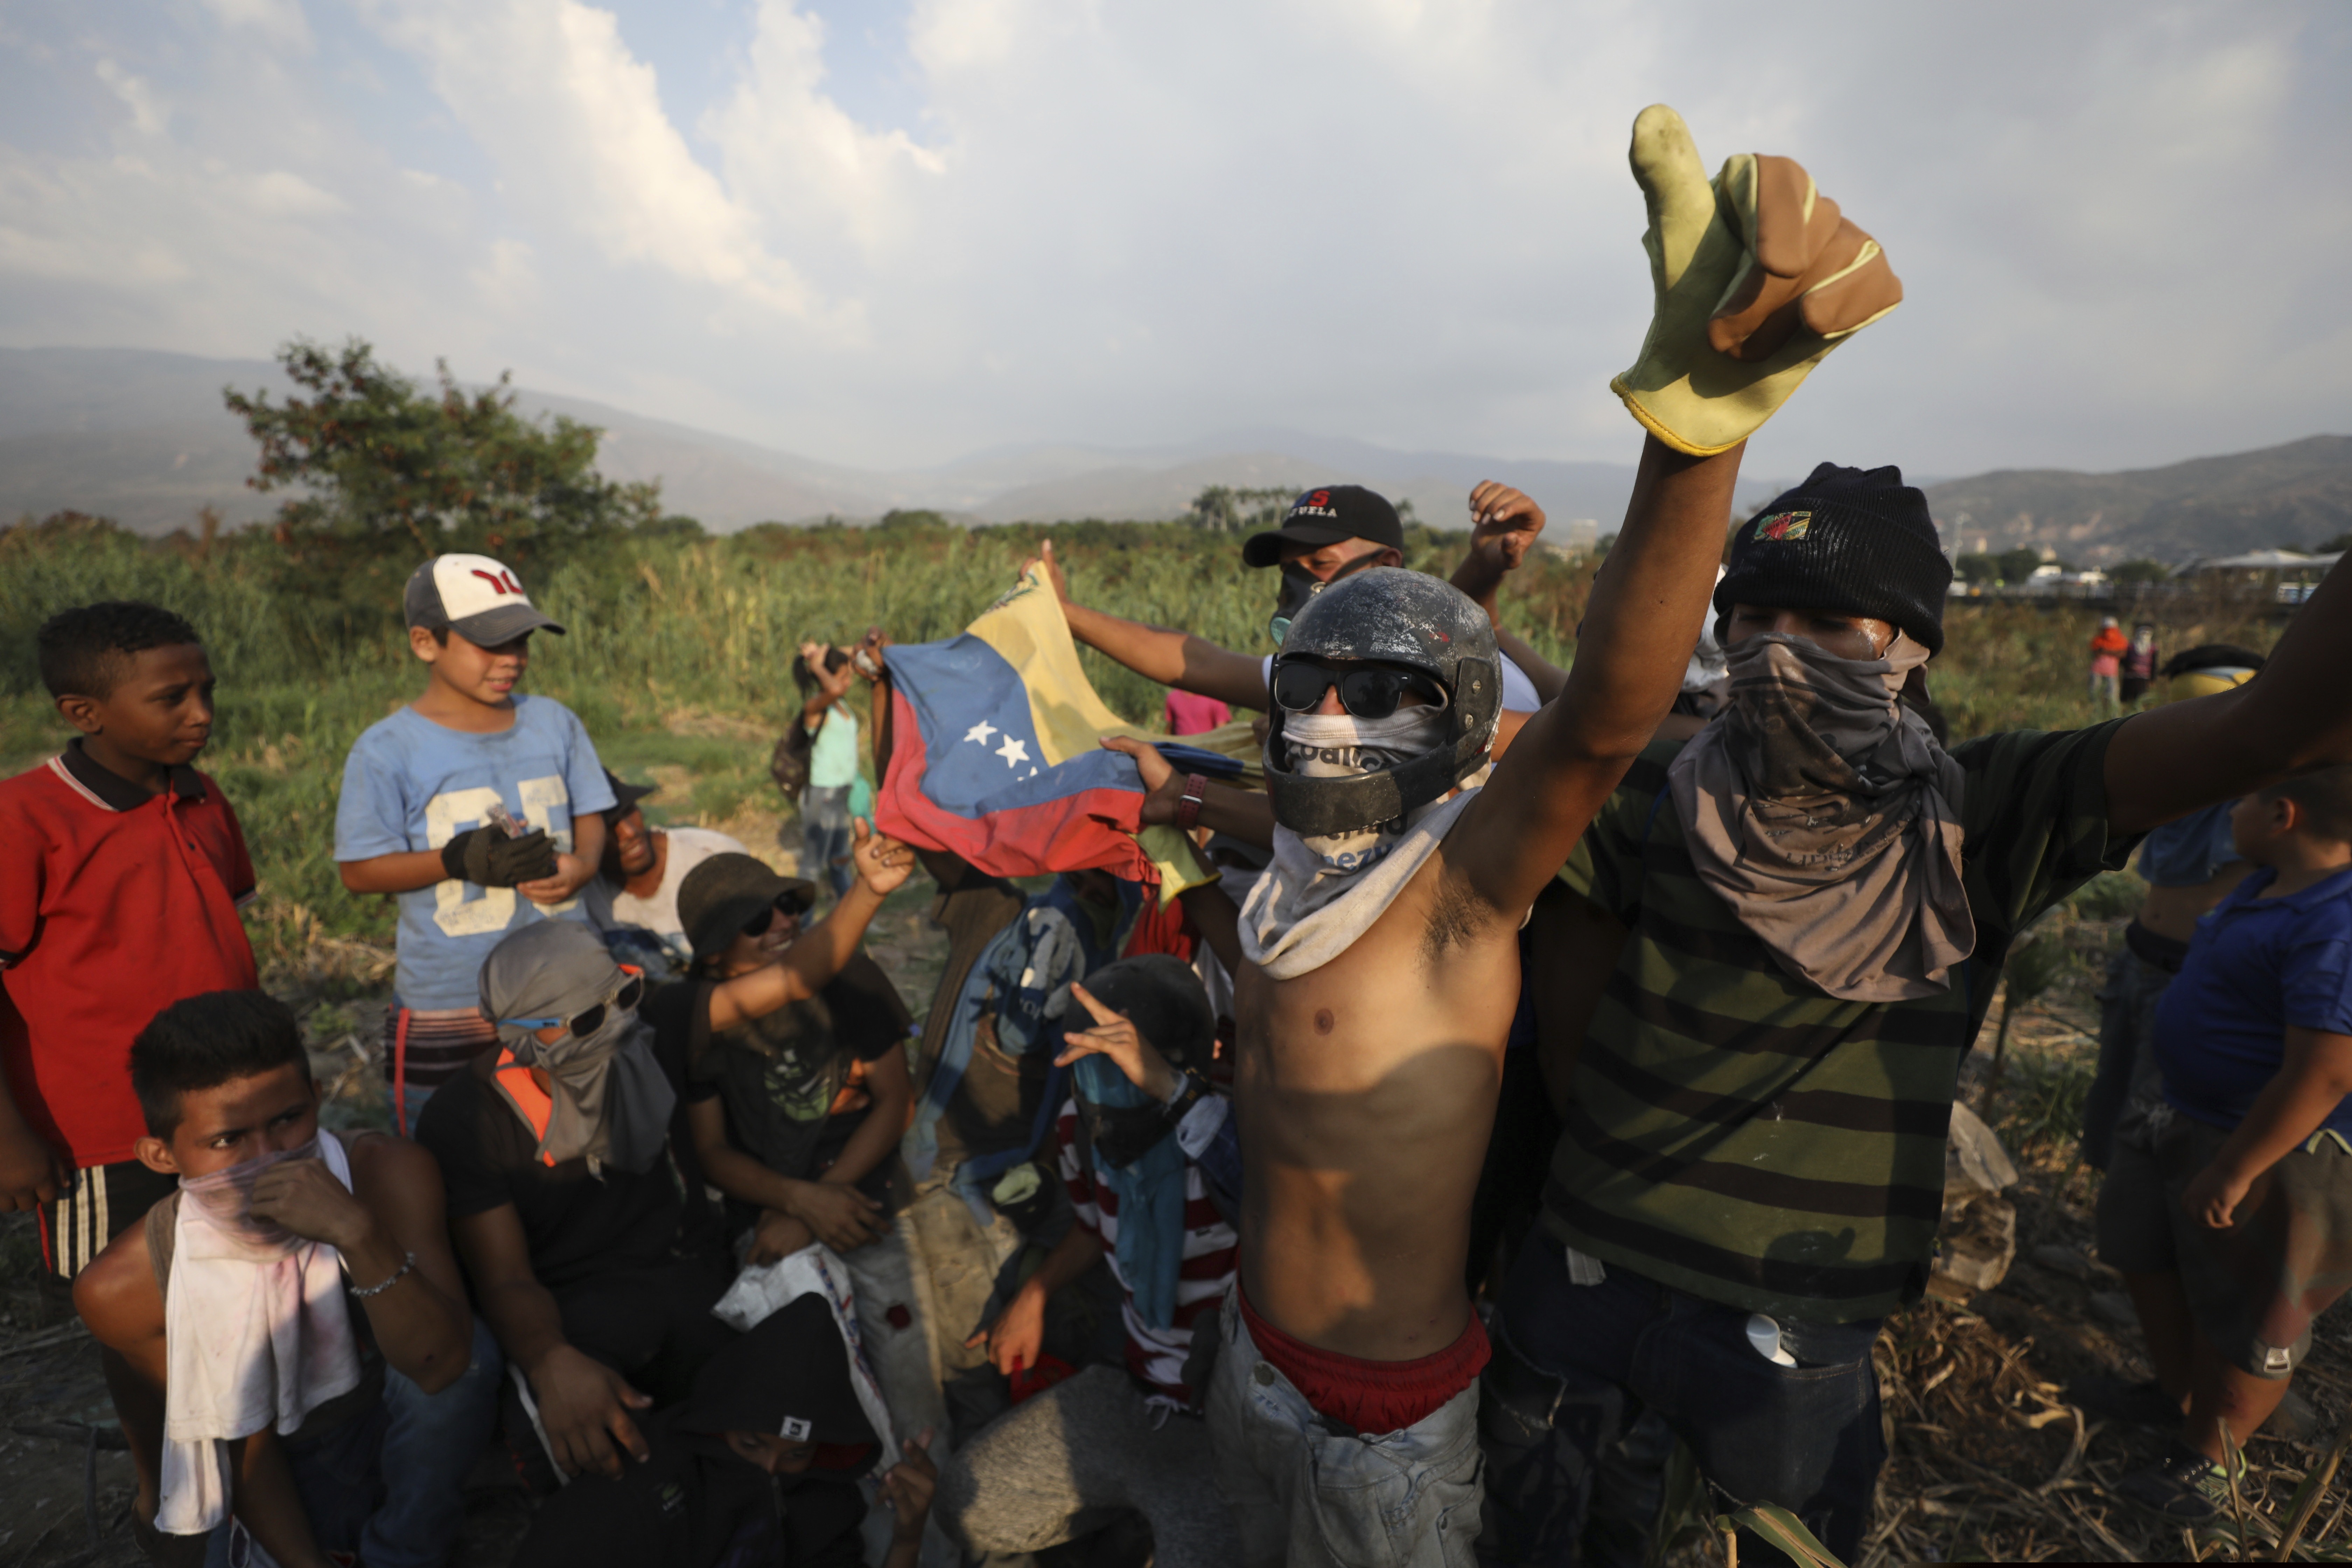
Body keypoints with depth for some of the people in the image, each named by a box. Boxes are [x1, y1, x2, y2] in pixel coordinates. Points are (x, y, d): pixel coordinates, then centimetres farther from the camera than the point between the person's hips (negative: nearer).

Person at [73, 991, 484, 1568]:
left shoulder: (389, 1174, -27)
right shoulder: (123, 1289, -20)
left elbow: (441, 1365, -33)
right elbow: (245, 1440, -9)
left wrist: (358, 1234, -45)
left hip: (411, 1440, -1)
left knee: (462, 1347, -29)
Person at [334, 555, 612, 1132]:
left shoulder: (554, 723, 4)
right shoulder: (386, 750, -8)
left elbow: (589, 815, 9)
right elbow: (358, 871, -7)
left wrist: (580, 865, -13)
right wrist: (459, 860, -23)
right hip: (445, 1008, -3)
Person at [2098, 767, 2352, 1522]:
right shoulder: (2278, 884, 2)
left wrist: (2233, 1172, -23)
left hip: (2281, 1151, -10)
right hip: (2200, 1122, 10)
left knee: (2243, 1317, 9)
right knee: (2149, 1250, 22)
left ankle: (2206, 1461, 29)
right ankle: (2179, 1398, 42)